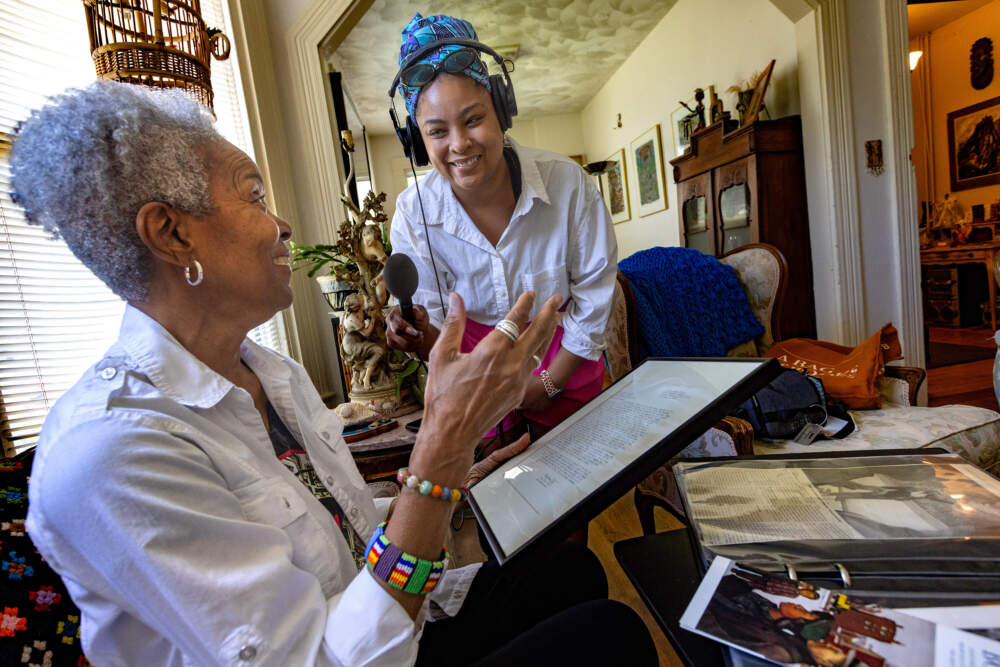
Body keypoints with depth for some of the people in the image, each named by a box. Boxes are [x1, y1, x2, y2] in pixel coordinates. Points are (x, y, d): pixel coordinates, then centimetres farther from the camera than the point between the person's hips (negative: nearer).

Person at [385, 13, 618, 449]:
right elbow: (434, 322, -12)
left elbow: (593, 301, -14)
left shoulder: (567, 184, -25)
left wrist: (547, 385, -9)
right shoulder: (413, 213, -22)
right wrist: (421, 337, -37)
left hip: (565, 358, 0)